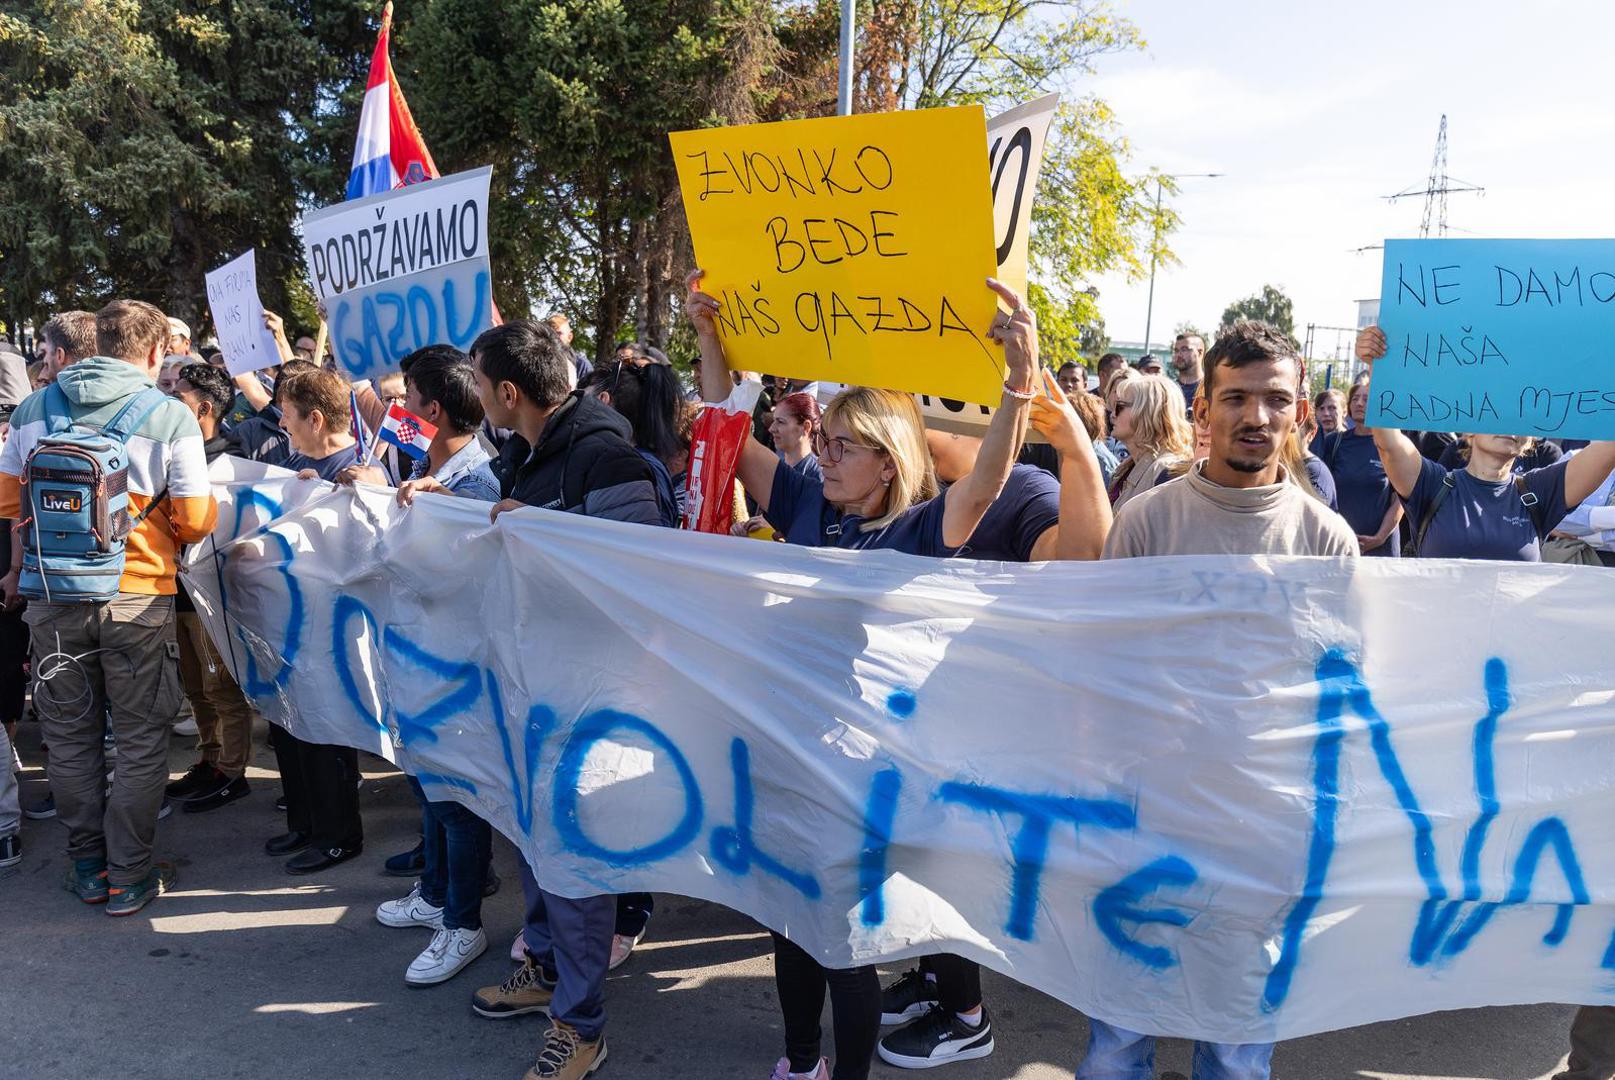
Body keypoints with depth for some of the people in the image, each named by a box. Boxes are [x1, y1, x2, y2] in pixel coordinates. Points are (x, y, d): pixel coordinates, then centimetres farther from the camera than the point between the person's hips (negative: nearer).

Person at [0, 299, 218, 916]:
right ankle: (129, 877, 13)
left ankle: (87, 867, 25)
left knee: (71, 737, 15)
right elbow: (195, 519, -9)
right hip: (138, 598, -3)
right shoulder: (170, 417, -9)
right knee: (140, 739, 8)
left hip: (54, 595, 4)